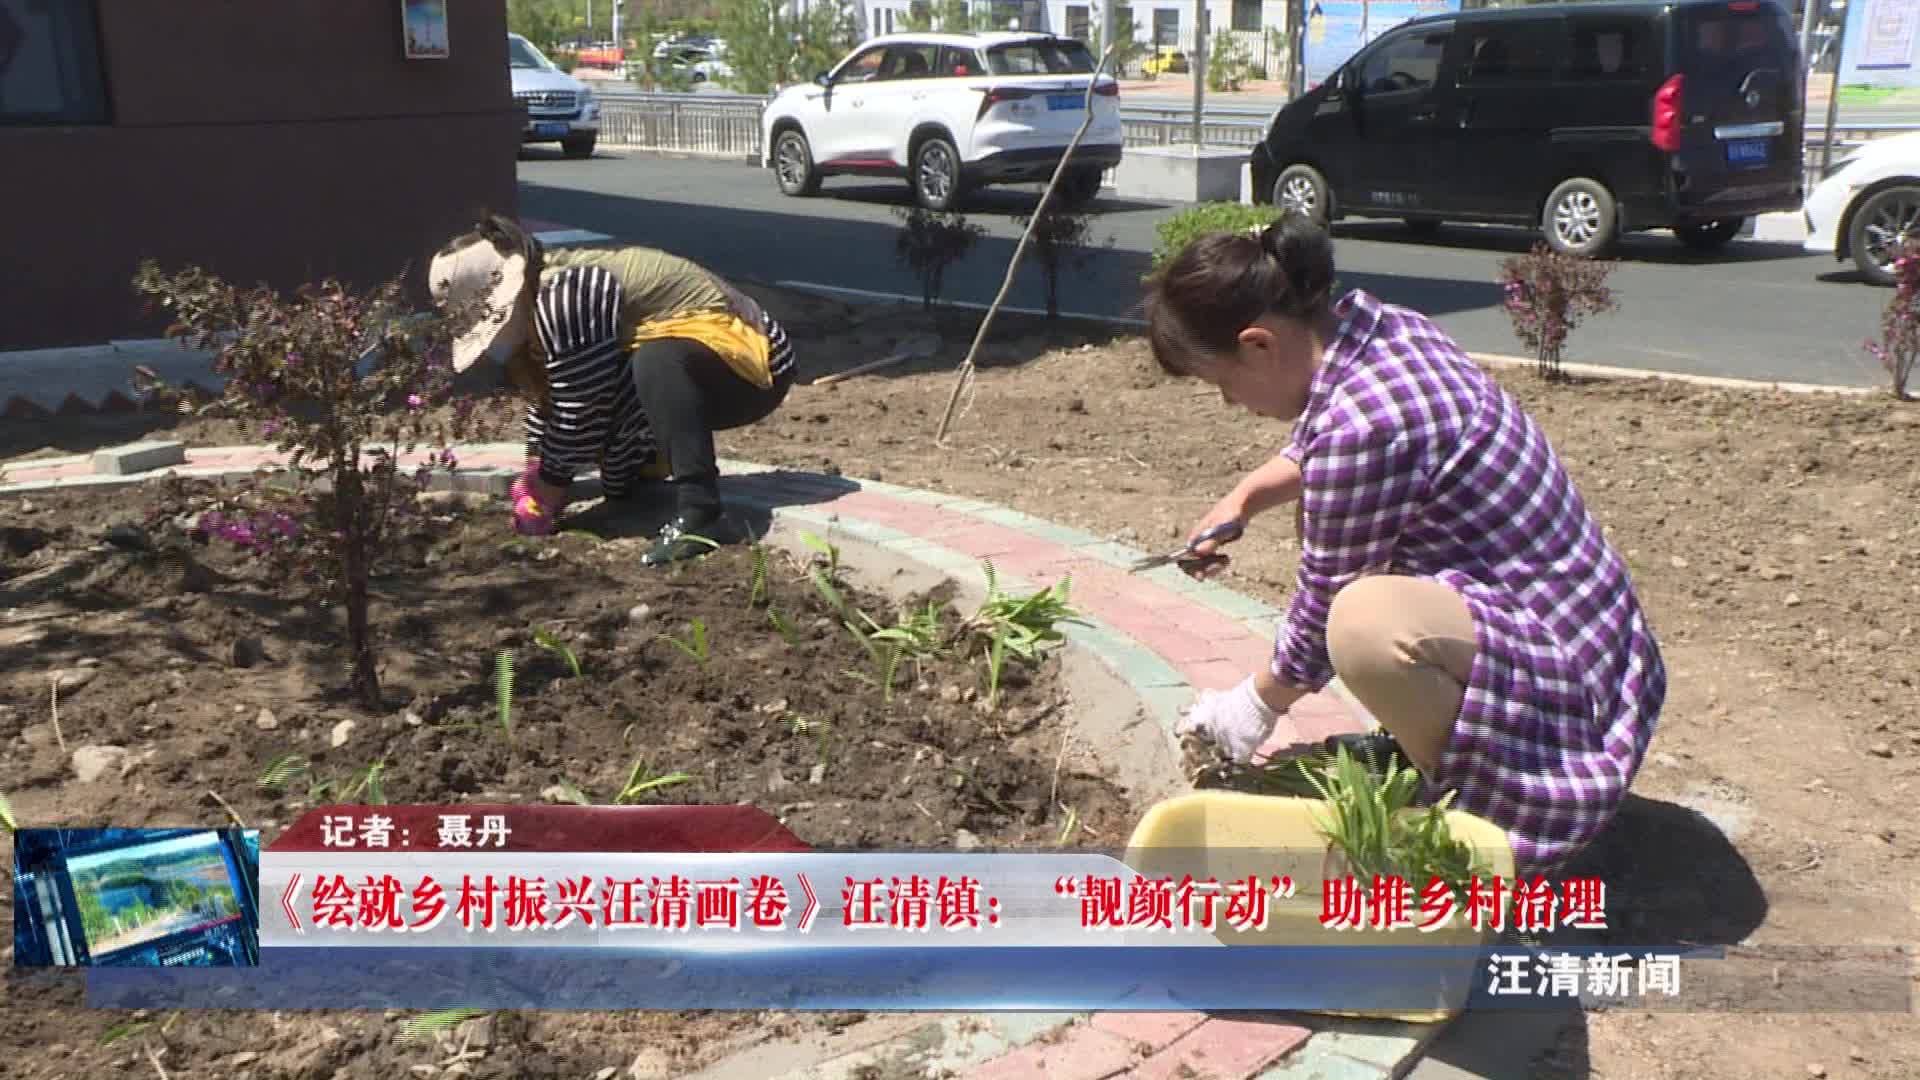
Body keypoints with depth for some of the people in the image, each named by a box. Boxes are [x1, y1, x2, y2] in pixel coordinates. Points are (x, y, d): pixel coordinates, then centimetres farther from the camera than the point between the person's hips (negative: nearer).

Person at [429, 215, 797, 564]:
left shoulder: (567, 297, -27)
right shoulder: (545, 289, 3)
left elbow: (578, 410, -23)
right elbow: (545, 393, 16)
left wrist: (547, 493, -9)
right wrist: (533, 474, 19)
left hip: (753, 362, -10)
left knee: (654, 362, -38)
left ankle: (701, 516, -35)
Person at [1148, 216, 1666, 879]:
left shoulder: (1361, 424, -26)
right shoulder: (1381, 326, 0)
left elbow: (1325, 614, -13)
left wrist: (1256, 705, 3)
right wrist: (1245, 497, 12)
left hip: (1562, 686, -10)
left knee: (1369, 620, -36)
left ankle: (1480, 814, -9)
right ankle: (1431, 737, 19)